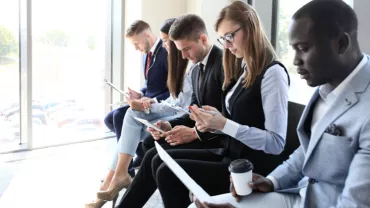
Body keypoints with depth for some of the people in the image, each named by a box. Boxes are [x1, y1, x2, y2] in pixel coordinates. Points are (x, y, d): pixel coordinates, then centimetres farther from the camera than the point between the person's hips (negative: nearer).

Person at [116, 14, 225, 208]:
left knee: (156, 156, -20)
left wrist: (195, 133, -24)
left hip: (219, 138, -9)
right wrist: (170, 125, -4)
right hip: (200, 132, 9)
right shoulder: (197, 69, 14)